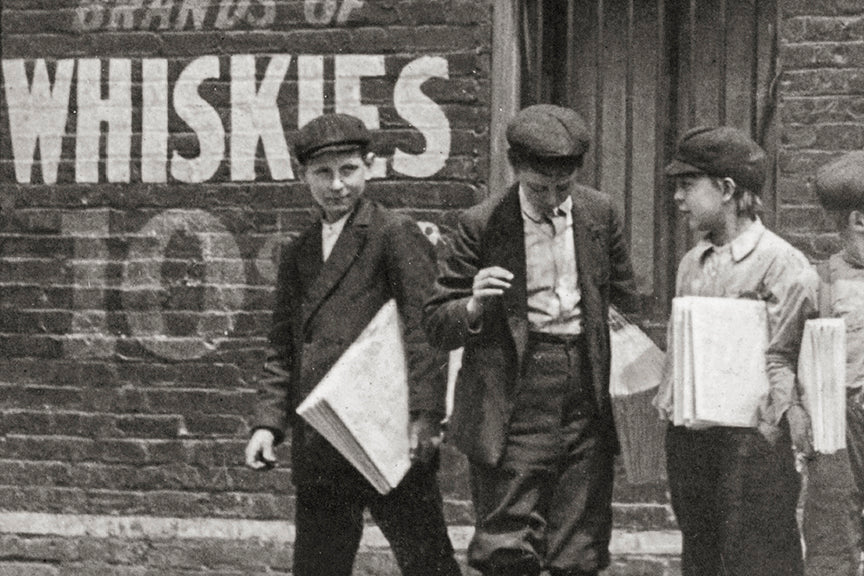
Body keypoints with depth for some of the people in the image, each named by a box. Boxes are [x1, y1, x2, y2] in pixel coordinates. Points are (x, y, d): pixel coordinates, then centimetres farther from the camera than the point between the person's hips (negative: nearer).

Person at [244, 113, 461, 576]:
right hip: (317, 447, 6)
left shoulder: (395, 235, -1)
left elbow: (425, 330, -8)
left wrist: (425, 416, -17)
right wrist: (268, 422, 8)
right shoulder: (297, 256, 19)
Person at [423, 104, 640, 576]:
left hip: (586, 406, 4)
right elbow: (436, 326, 0)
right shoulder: (481, 224, -3)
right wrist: (474, 306, -21)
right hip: (512, 408, -3)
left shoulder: (599, 214, 8)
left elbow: (626, 300, 21)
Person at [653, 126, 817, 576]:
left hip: (749, 440, -8)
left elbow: (779, 362, -12)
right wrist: (669, 399, 9)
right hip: (687, 439, 8)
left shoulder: (784, 266, -9)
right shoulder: (691, 263, 15)